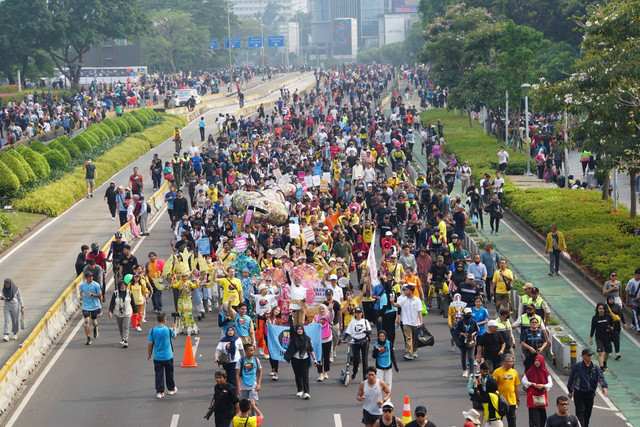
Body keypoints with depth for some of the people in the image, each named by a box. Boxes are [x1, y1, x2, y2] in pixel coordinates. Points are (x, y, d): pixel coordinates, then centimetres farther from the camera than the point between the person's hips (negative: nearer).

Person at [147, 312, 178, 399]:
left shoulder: (152, 330, -9)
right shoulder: (168, 330, -11)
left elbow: (150, 343, -7)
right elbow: (174, 336, 11)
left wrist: (148, 354, 6)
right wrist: (174, 327, 29)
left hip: (157, 357, 0)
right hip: (168, 356, 0)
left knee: (158, 374, 4)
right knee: (169, 373, 17)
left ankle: (159, 392, -1)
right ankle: (171, 389, 31)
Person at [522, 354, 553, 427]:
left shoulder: (545, 373, 3)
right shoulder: (530, 372, 0)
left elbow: (550, 383, 2)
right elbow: (523, 381, 3)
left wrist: (543, 386, -17)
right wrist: (532, 384, -12)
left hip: (542, 396, 2)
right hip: (532, 396, -2)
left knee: (543, 415, 7)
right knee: (534, 414, -11)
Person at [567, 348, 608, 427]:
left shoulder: (595, 368, 2)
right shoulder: (577, 367, -7)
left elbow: (601, 377, -8)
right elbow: (571, 379, 2)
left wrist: (604, 387, -27)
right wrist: (570, 391, 6)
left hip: (590, 394, 4)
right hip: (579, 393, -4)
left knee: (588, 412, 12)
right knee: (580, 412, -11)